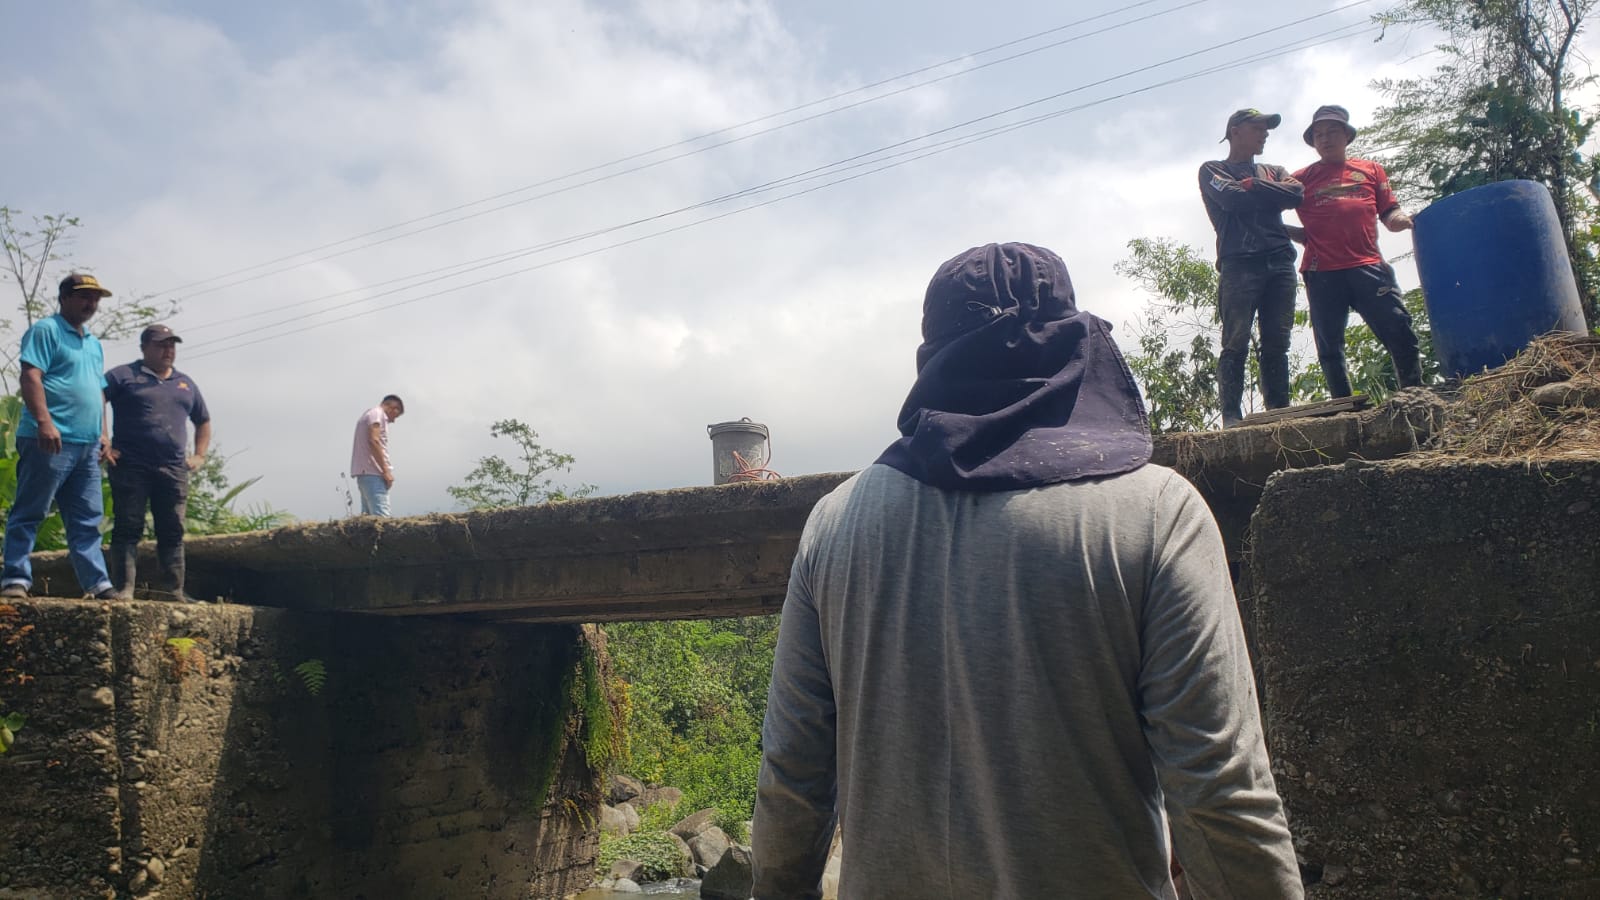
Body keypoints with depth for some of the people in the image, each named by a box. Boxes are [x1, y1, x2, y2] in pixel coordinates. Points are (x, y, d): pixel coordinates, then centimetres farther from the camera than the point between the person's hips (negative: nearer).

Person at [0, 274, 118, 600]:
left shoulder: (94, 344, 23)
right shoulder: (46, 330, -1)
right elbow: (31, 377, -13)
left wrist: (101, 435, 19)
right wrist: (44, 421, -23)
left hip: (87, 444, 8)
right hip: (52, 440, -8)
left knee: (87, 519, 6)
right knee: (29, 513, -3)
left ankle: (98, 584, 7)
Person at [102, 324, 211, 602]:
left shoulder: (185, 383, 21)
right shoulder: (124, 376, 5)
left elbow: (203, 421, 31)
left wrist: (199, 455, 17)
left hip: (174, 471, 4)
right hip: (131, 467, -4)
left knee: (173, 533, 3)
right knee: (128, 530, -4)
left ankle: (174, 592, 5)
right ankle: (124, 590, -2)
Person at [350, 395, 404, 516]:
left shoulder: (370, 414, 25)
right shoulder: (377, 413, -3)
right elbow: (374, 441, -16)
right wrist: (386, 471, -17)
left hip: (365, 472, 10)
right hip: (372, 472, -10)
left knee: (369, 516, 5)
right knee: (381, 517, -18)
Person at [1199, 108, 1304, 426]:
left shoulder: (1274, 172, 28)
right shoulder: (1213, 170, 14)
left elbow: (1296, 195, 6)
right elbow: (1231, 198, -6)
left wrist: (1252, 186, 0)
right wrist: (1272, 194, 8)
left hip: (1280, 263, 5)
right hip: (1239, 264, -5)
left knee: (1277, 344, -1)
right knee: (1236, 344, -12)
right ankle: (1231, 417, -15)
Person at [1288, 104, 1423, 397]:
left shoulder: (1371, 170, 19)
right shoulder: (1302, 178, 16)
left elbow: (1390, 211, 15)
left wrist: (1399, 219, -7)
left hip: (1367, 265, 0)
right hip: (1322, 272, 0)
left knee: (1399, 331, -11)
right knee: (1329, 347, 2)